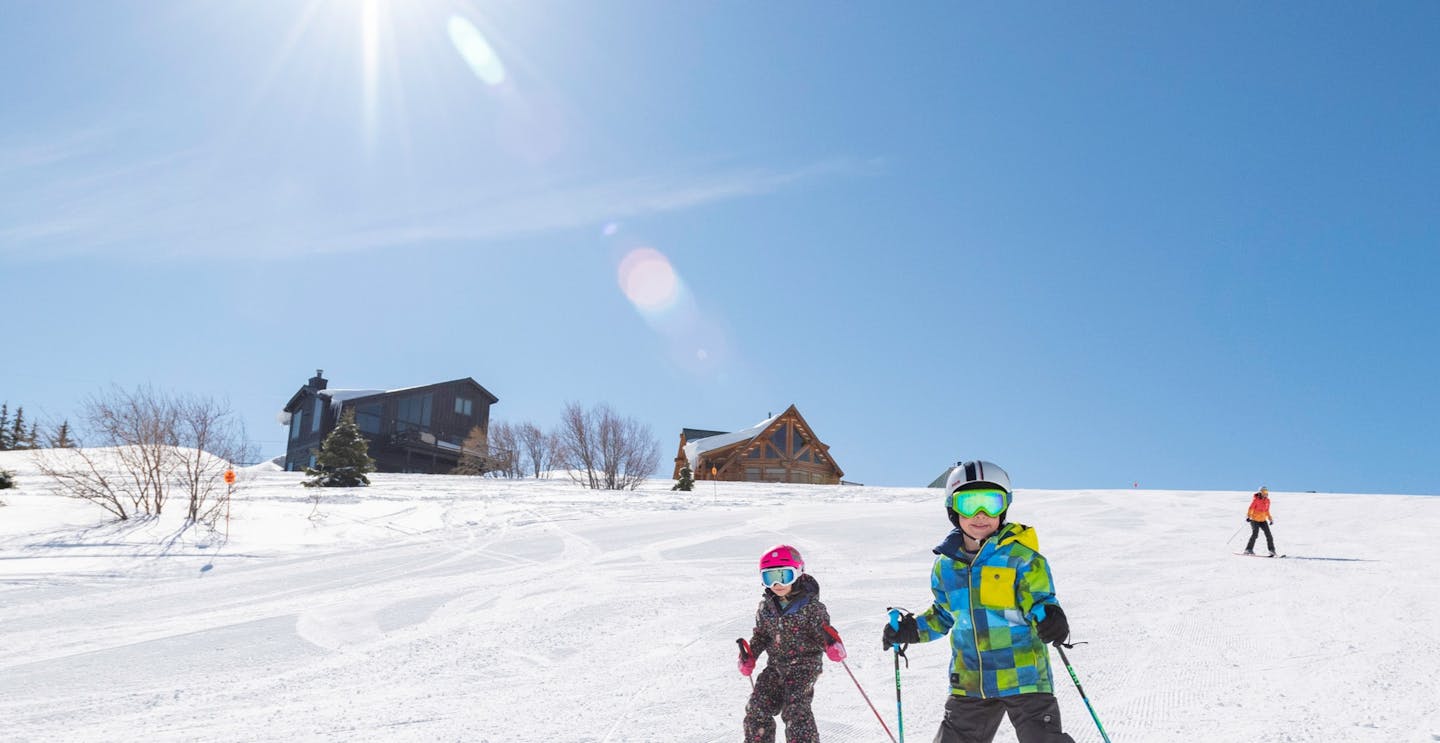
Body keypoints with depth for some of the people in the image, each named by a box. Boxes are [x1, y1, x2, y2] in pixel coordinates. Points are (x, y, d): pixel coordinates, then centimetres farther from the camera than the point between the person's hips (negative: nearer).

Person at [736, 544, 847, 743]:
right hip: (776, 666, 5)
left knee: (795, 710, -19)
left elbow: (822, 633, -10)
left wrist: (832, 645, -31)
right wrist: (750, 655, 3)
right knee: (757, 708, -1)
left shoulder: (810, 606, -11)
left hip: (804, 665, -5)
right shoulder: (766, 606, 4)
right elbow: (761, 635, 15)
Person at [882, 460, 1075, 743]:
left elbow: (1039, 600, -14)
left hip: (1023, 676, -5)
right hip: (969, 682, 5)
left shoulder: (1021, 557, -9)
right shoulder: (946, 565, 5)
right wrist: (911, 629, 5)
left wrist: (1047, 617, -36)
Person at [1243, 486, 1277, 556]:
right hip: (1255, 520, -6)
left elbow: (1267, 511, 20)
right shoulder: (1256, 500, -11)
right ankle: (1248, 550, -11)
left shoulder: (1267, 501, 7)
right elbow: (1251, 508, -15)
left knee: (1269, 535, -1)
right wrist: (1248, 516, -28)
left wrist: (1270, 518, 22)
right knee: (1255, 534, -17)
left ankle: (1272, 550, 10)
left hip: (1263, 520, 6)